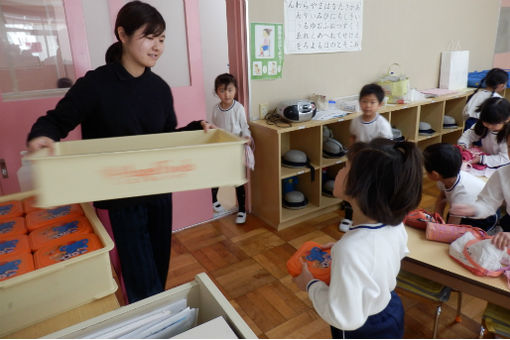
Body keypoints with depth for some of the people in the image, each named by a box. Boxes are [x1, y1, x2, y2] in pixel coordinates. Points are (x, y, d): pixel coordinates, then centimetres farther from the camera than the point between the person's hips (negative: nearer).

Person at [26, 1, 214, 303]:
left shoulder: (160, 88, 1)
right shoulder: (96, 84, -11)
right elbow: (56, 121, -3)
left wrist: (197, 128, -6)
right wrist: (42, 136, -25)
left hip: (160, 190, 4)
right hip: (122, 197, -4)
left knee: (160, 265, 17)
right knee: (142, 282, 1)